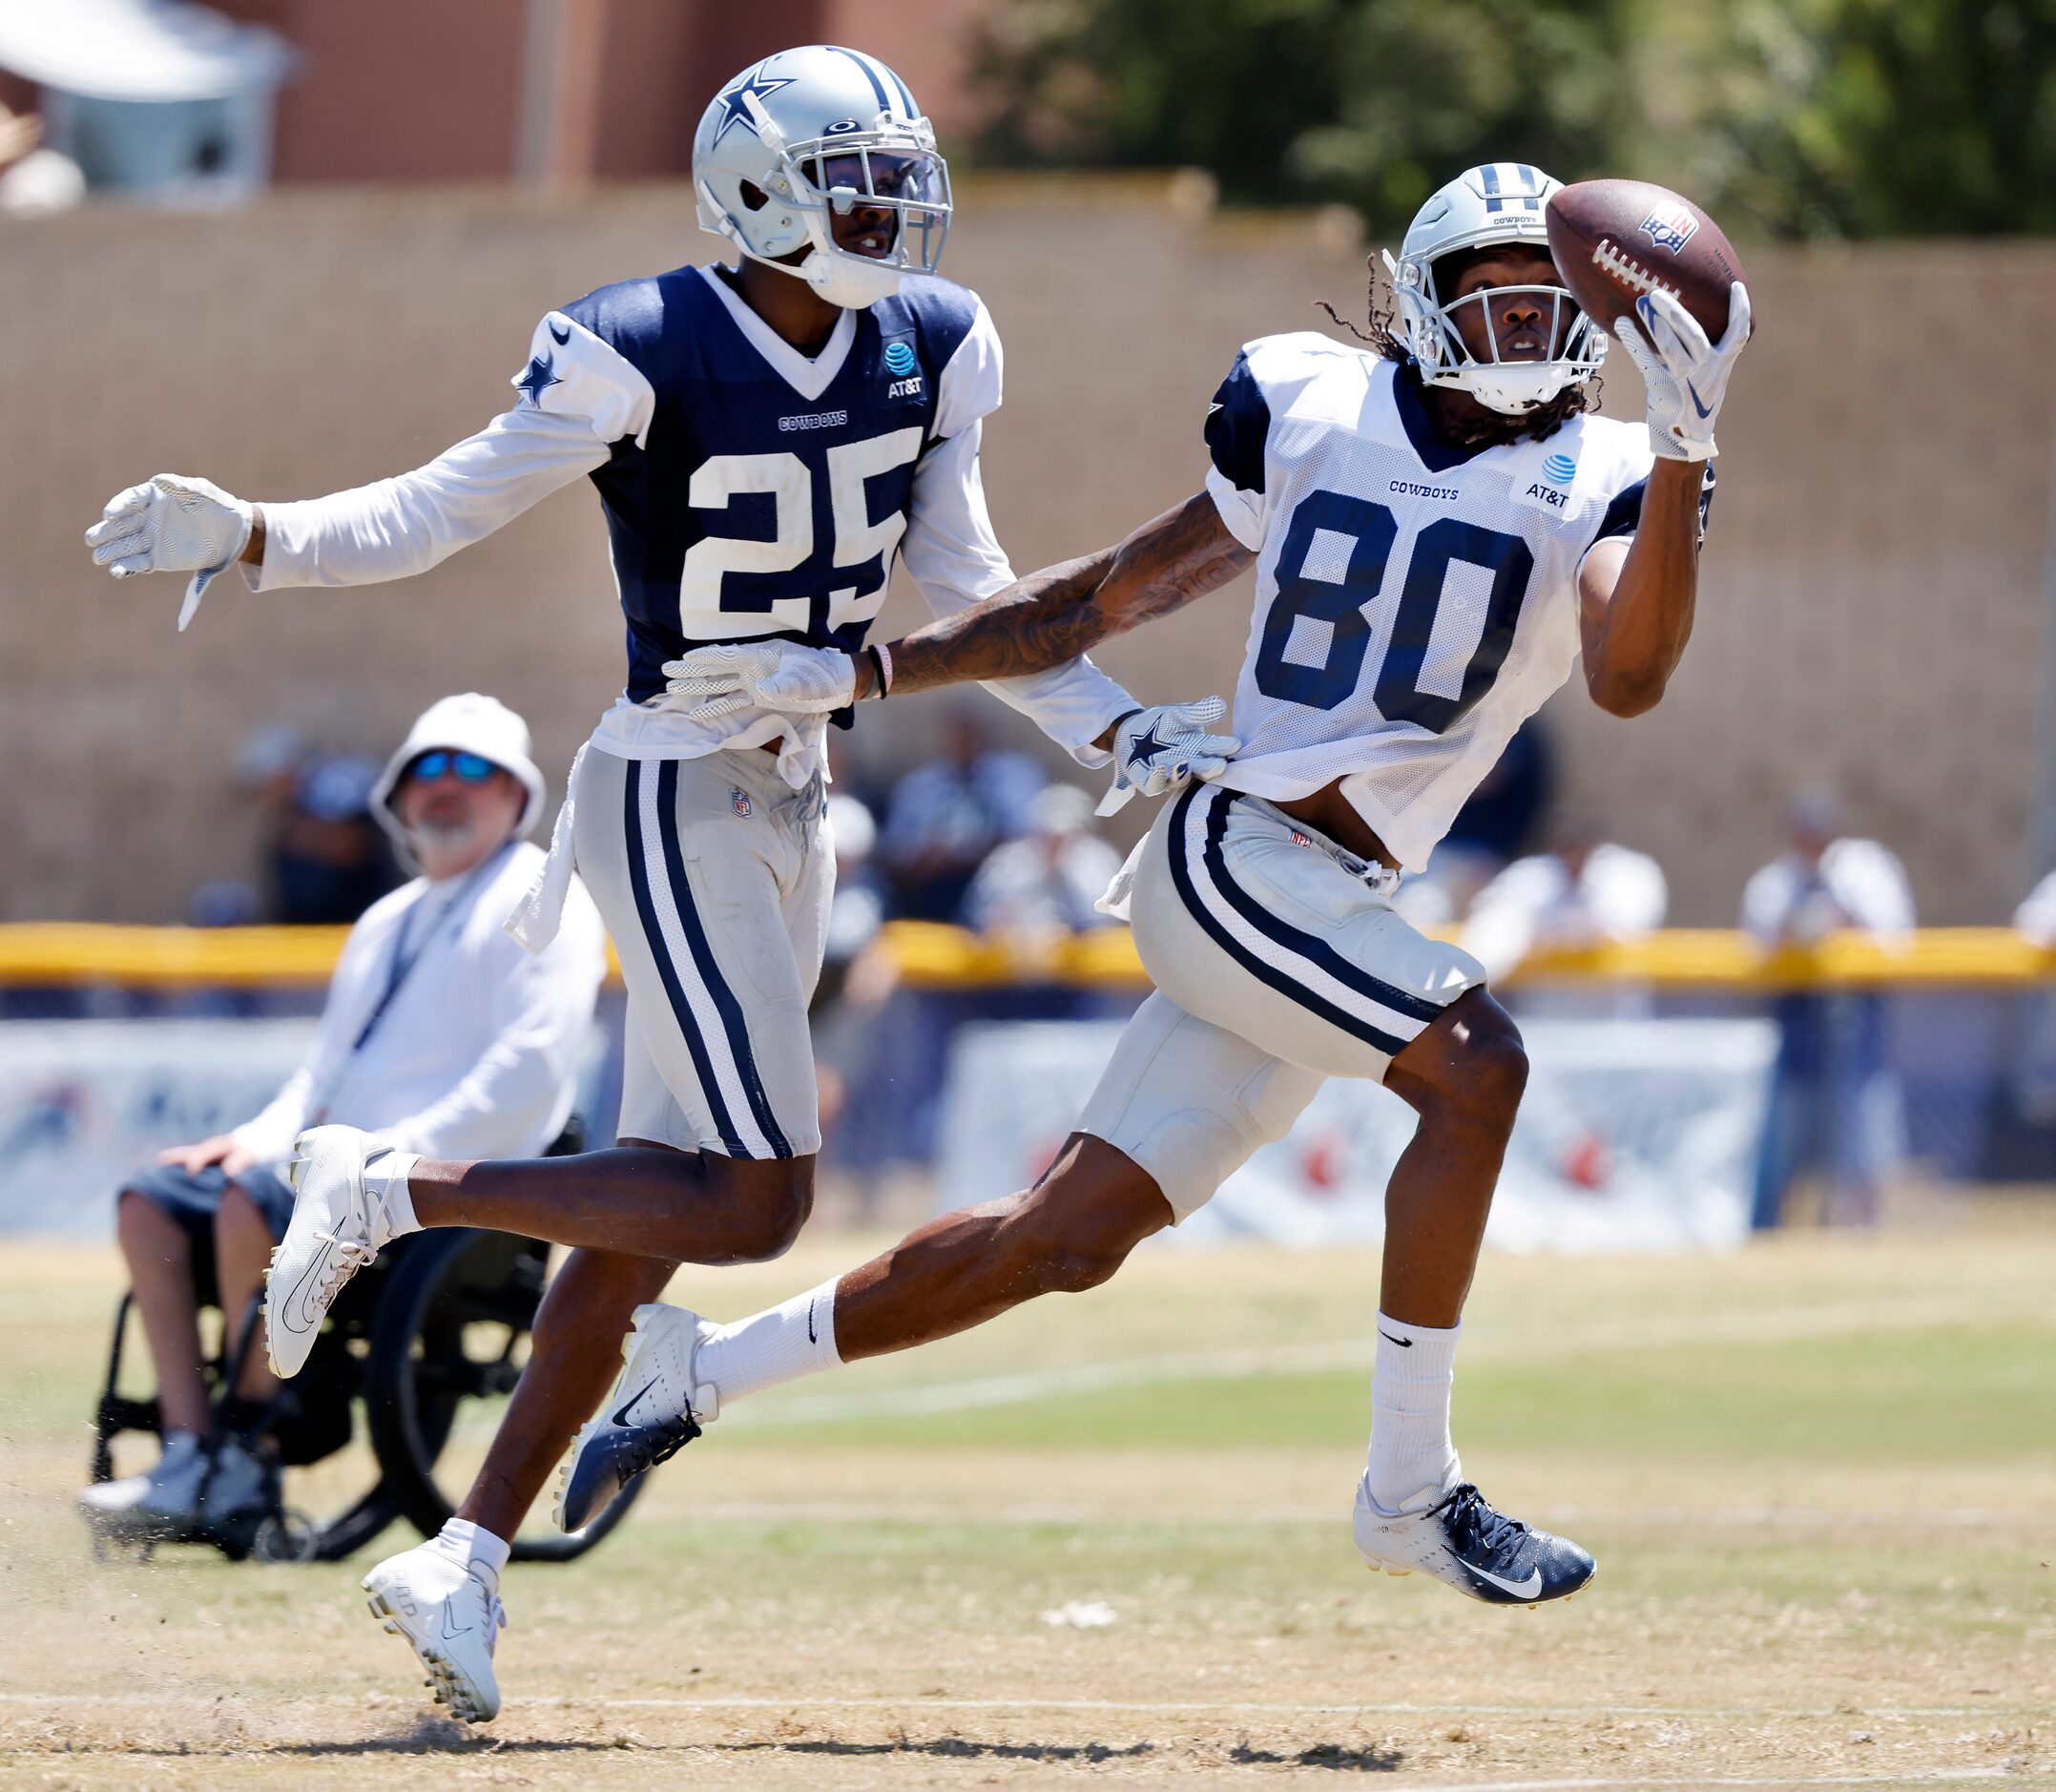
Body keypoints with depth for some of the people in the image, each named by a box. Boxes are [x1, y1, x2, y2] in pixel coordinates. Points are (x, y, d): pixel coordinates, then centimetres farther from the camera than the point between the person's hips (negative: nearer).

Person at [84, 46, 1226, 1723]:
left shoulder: (931, 345, 1)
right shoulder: (646, 355, -19)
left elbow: (961, 584, 11)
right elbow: (438, 512, -15)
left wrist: (1117, 733, 5)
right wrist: (251, 535, -30)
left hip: (789, 803, 8)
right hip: (673, 805, -8)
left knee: (668, 1199, 8)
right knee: (759, 1200, -13)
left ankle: (468, 1559, 14)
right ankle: (388, 1191, 0)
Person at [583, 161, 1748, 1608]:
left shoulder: (1600, 482, 4)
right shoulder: (1311, 415, 3)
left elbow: (1630, 677, -15)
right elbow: (1111, 596, 13)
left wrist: (1683, 457, -26)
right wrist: (861, 675, 13)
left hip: (1324, 907, 4)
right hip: (1231, 849, -4)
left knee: (1071, 1238, 7)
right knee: (1476, 1062, -26)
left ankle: (709, 1370, 24)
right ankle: (1412, 1488, -19)